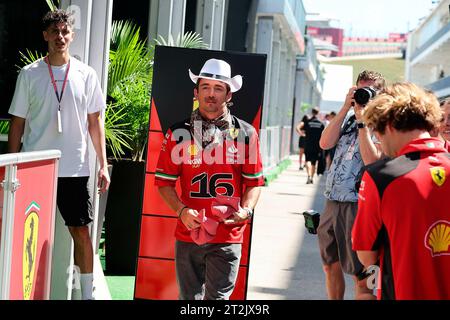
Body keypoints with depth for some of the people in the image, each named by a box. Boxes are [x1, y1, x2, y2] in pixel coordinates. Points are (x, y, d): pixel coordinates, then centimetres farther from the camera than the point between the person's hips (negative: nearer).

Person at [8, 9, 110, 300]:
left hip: (74, 168, 0)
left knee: (81, 232, 2)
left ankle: (87, 293, 11)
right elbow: (18, 122, 6)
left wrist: (103, 164, 2)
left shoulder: (86, 74, 4)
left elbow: (95, 121, 8)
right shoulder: (30, 74, 2)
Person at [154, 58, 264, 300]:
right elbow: (164, 181, 5)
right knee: (189, 297, 11)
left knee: (217, 297, -1)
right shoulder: (179, 133, 3)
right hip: (188, 234, 1)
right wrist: (181, 210, -11)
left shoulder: (245, 133, 4)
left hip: (228, 237, -1)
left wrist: (246, 211, -10)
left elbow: (254, 181, 8)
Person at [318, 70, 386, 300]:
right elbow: (325, 143, 0)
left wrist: (362, 120, -16)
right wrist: (345, 108, -2)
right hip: (333, 202, 7)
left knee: (360, 274, -3)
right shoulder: (348, 118, 13)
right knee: (331, 265, 18)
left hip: (357, 205, -7)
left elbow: (372, 161, -20)